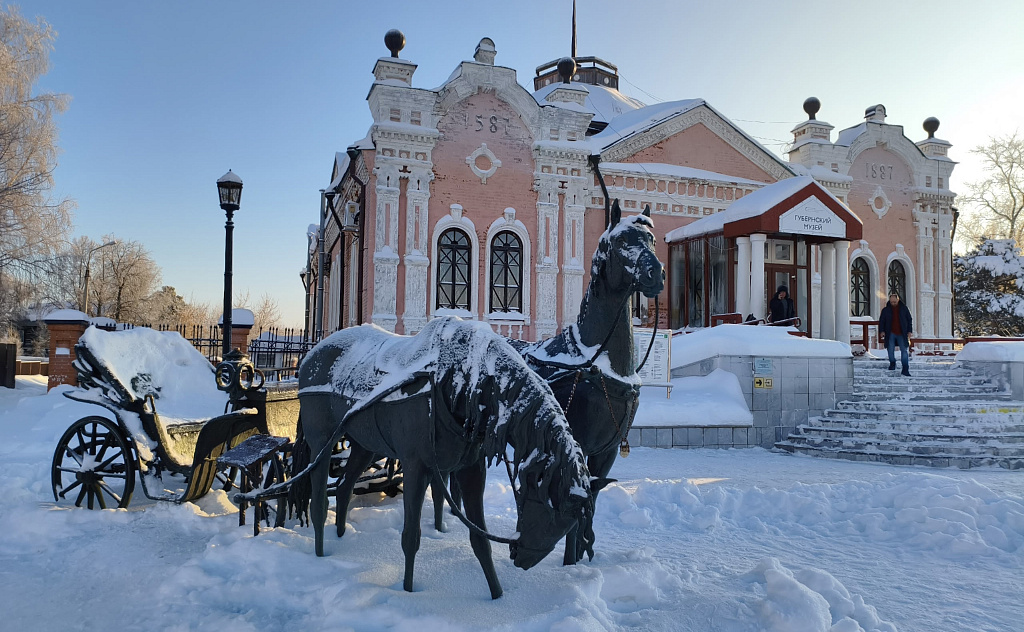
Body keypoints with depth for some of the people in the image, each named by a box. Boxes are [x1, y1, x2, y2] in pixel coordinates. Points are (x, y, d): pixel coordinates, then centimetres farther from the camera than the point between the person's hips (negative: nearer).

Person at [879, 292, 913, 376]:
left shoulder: (904, 308, 7)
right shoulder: (885, 310, 6)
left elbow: (910, 320, 11)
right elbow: (881, 321, 8)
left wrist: (909, 331, 2)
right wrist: (882, 331, -5)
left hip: (901, 334, 0)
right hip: (890, 334, 0)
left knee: (905, 350, -5)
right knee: (890, 349, -2)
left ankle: (905, 369, -5)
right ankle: (892, 363, 22)